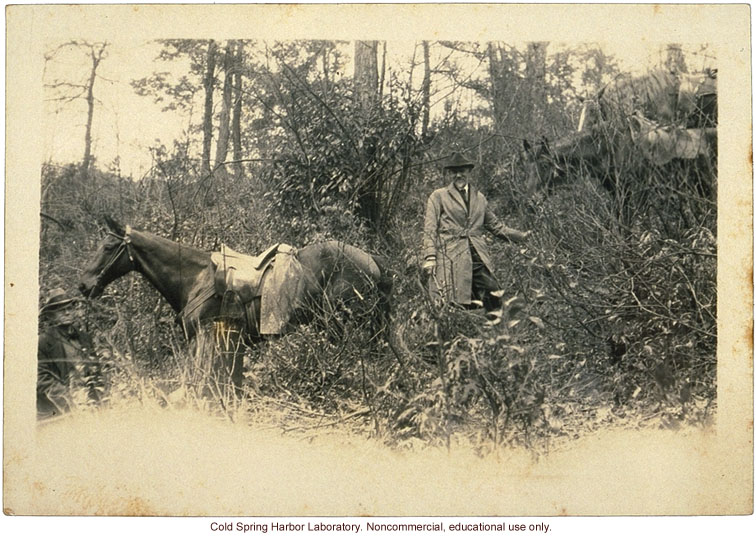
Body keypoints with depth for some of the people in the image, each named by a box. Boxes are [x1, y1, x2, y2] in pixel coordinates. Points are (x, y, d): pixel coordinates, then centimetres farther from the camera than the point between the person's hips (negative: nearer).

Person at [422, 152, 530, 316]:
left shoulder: (479, 198, 22)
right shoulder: (438, 196, 9)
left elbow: (496, 226, 26)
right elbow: (430, 230, 2)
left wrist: (521, 236, 14)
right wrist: (430, 258, -10)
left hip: (478, 258, 4)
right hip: (451, 258, -4)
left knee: (494, 299, -9)